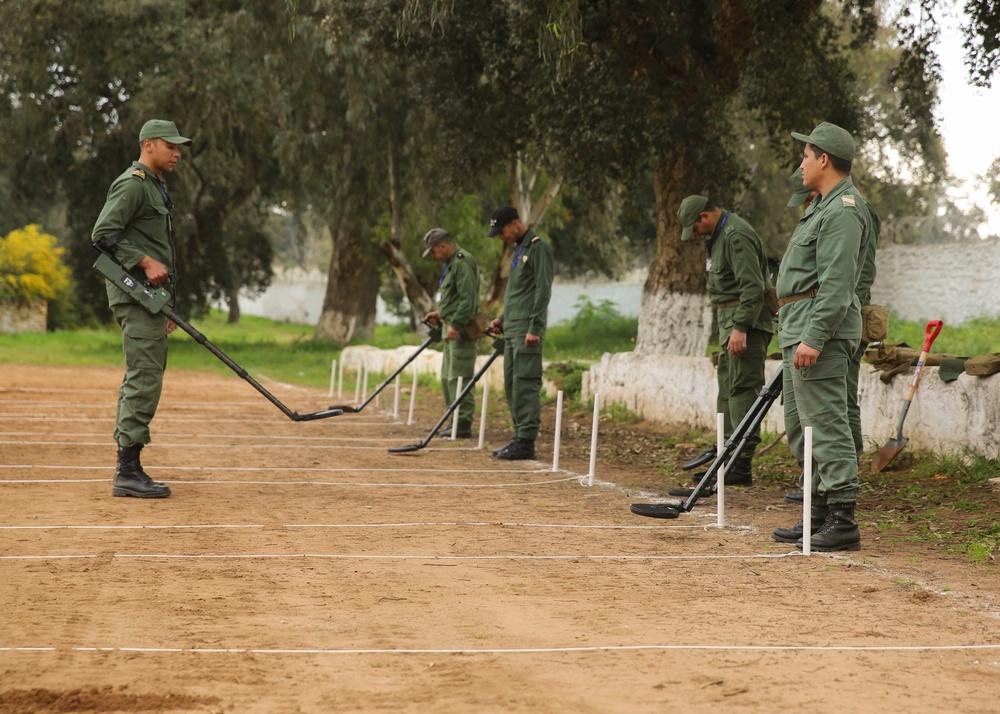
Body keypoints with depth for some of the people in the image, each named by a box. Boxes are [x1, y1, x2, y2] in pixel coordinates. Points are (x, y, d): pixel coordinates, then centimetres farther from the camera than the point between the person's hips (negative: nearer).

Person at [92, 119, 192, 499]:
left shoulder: (155, 187, 23)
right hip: (136, 296, -11)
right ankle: (128, 471, -12)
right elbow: (103, 232, -19)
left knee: (140, 381, 11)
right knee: (144, 380, -13)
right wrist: (146, 262, -23)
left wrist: (165, 306, 23)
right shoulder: (133, 183, -9)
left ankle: (127, 470, 15)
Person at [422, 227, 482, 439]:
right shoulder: (451, 263, 19)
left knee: (459, 377, -10)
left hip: (462, 331, -11)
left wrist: (455, 324, -24)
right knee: (448, 378, 13)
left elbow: (468, 299, -23)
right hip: (454, 329, 11)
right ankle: (456, 421, 18)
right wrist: (440, 314, 16)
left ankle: (464, 424, -9)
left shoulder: (462, 263, -15)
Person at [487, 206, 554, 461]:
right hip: (512, 330, 10)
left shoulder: (538, 248, -9)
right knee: (511, 385, 9)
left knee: (525, 385, -10)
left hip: (527, 330, -10)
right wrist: (503, 318, 17)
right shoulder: (518, 249, 20)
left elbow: (543, 291, -16)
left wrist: (534, 328, -20)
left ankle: (526, 442, -10)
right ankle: (520, 437, 14)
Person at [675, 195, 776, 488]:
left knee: (742, 389, -12)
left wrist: (740, 328, -27)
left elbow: (753, 286, -24)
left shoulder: (736, 236, -16)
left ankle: (741, 465, -14)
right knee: (727, 388, 13)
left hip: (746, 321, -11)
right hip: (730, 321, 11)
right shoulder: (719, 235, 18)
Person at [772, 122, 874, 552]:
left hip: (821, 329, -11)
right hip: (798, 330, 11)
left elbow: (837, 284, -23)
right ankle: (820, 512, 20)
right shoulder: (824, 207, 21)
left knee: (827, 423, -12)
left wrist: (813, 338, -27)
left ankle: (842, 522, -12)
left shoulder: (843, 211, -14)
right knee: (801, 426, 14)